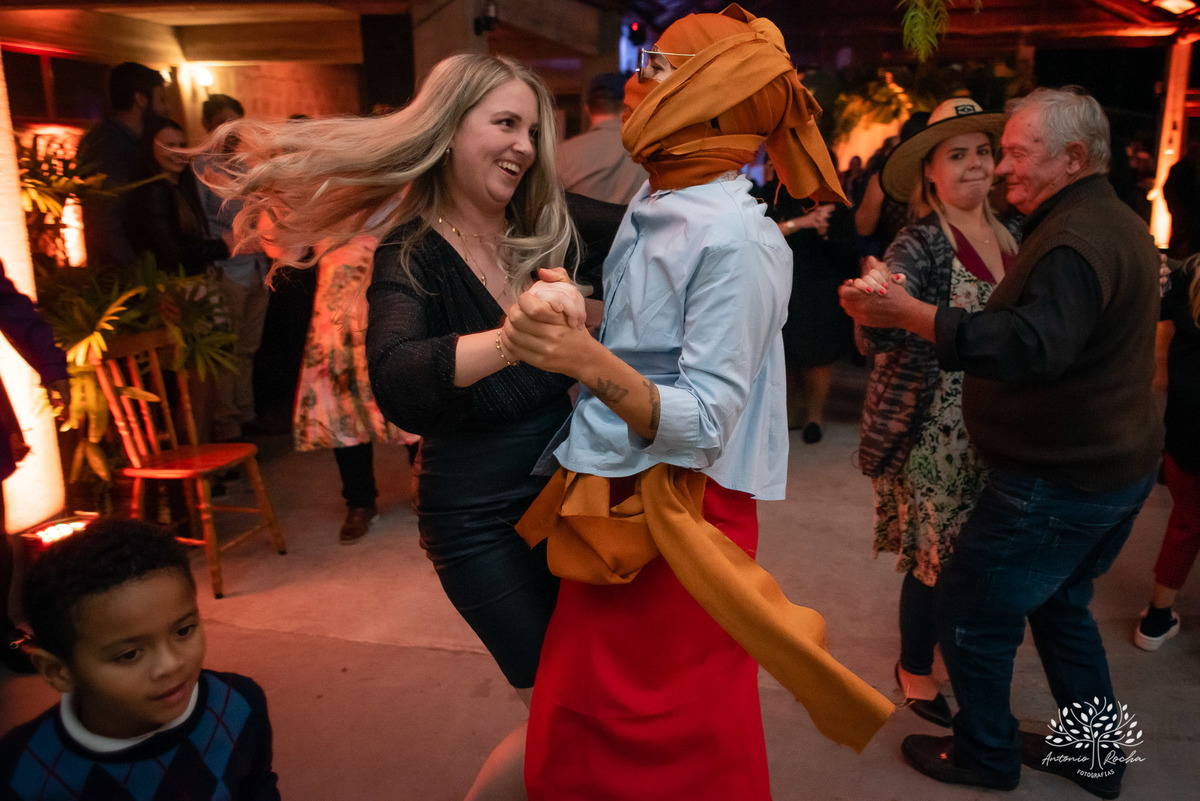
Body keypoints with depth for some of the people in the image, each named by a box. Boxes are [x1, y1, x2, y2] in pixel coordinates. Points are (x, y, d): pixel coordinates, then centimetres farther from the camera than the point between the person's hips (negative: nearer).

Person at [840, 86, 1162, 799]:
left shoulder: (1075, 238, -23)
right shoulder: (1120, 222, 12)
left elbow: (1037, 345, -39)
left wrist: (911, 314, -43)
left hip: (1061, 479, -11)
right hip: (1121, 465, 11)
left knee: (970, 609, 3)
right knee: (1059, 603, 24)